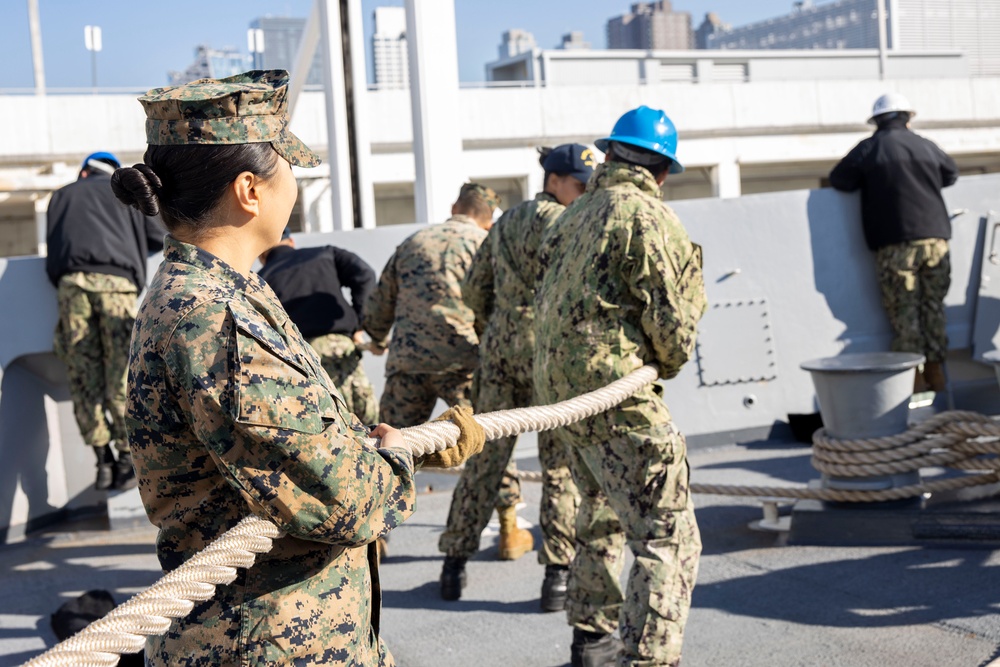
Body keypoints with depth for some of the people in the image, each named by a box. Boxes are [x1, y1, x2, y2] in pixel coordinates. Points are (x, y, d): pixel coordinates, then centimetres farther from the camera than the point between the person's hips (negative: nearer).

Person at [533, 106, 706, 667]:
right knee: (668, 537, -8)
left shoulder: (575, 215, 14)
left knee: (602, 513, 26)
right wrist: (666, 365, 9)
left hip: (556, 385, 9)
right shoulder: (649, 219, -11)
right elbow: (673, 325, -12)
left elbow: (548, 302, 18)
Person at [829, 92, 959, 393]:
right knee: (933, 305, 11)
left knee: (903, 310, 2)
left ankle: (914, 375, 0)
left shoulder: (868, 149, 2)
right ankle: (935, 372, 13)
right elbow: (951, 173, 26)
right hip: (935, 237, 3)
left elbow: (839, 180, -1)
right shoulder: (926, 145, 13)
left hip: (895, 244, -3)